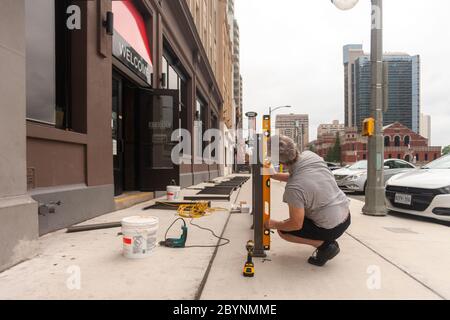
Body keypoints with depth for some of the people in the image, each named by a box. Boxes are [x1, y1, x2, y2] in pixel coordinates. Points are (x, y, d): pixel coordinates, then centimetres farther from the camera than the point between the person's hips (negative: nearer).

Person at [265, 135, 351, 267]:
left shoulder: (294, 188, -29)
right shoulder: (310, 155, -9)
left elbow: (296, 225, -18)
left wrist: (273, 225, -1)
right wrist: (274, 175, 16)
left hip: (331, 229, -7)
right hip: (346, 216, 7)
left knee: (282, 231, 7)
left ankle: (325, 245, 1)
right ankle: (328, 240, 23)